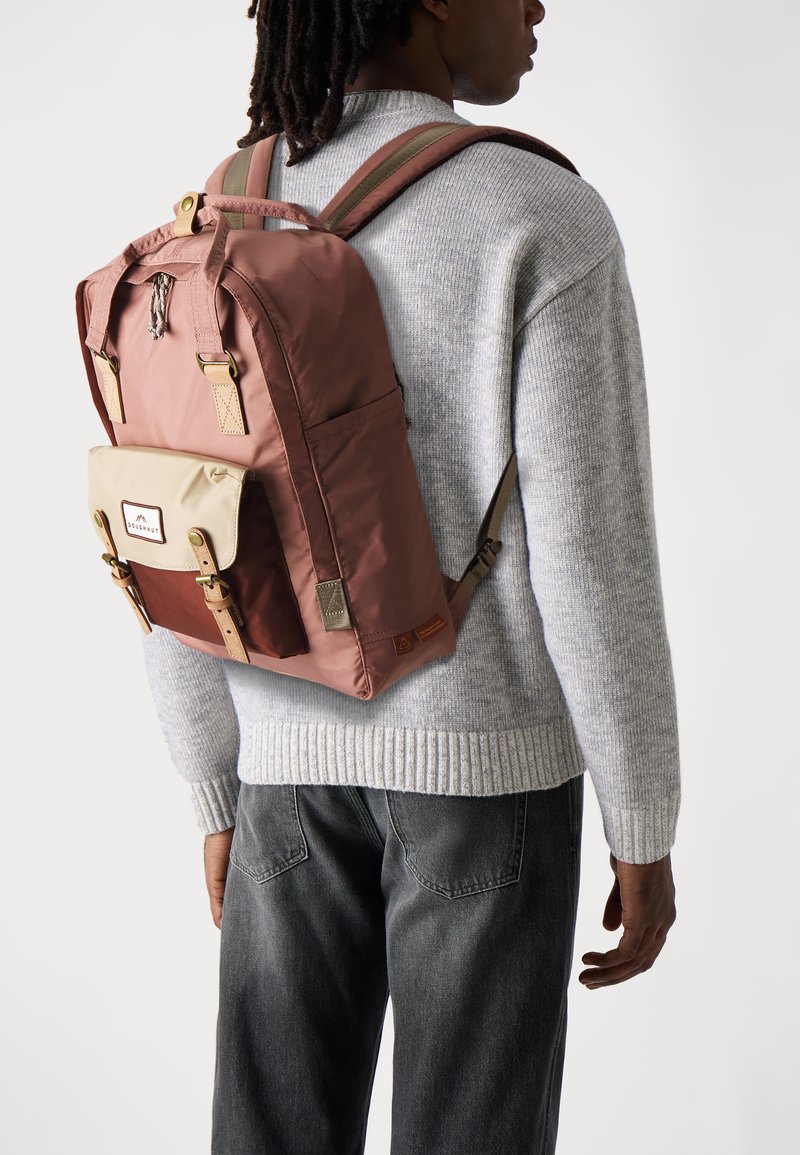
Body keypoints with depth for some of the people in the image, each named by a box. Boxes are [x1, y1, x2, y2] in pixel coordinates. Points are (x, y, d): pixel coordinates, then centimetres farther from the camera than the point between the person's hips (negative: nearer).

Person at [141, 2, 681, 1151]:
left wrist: (219, 800, 14)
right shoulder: (544, 221, -14)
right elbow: (594, 554, -16)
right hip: (486, 751, -4)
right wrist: (645, 834, -4)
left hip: (298, 753, 5)